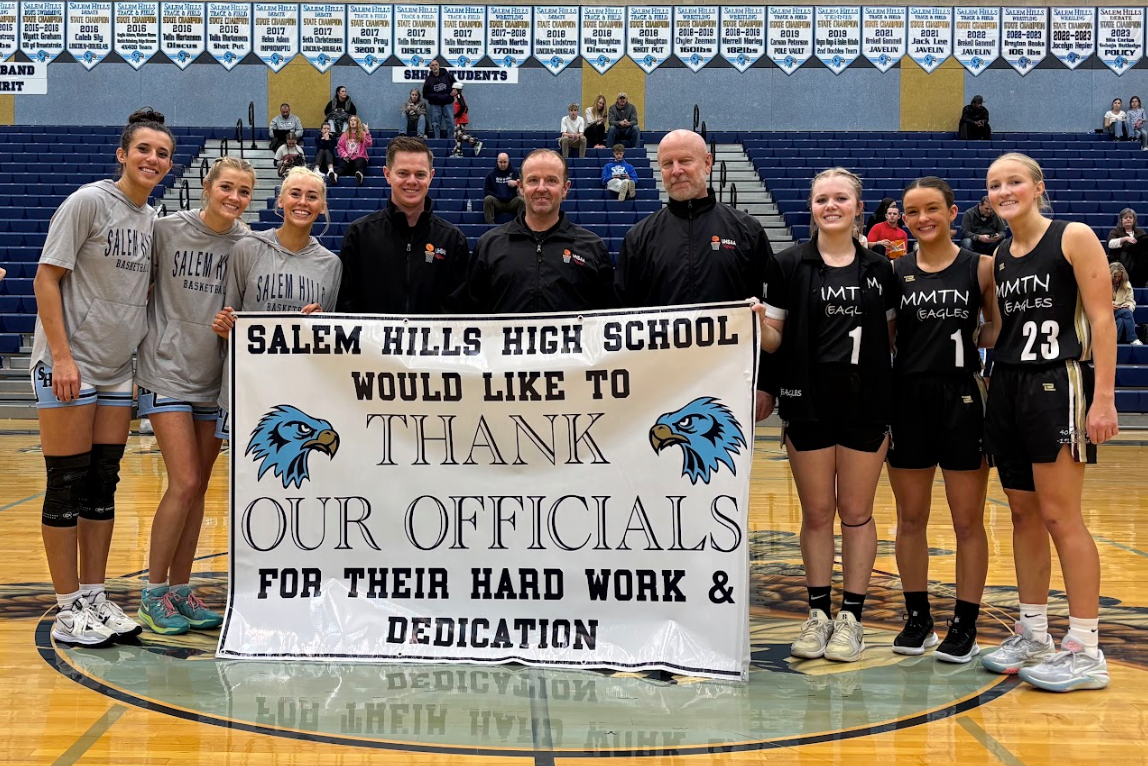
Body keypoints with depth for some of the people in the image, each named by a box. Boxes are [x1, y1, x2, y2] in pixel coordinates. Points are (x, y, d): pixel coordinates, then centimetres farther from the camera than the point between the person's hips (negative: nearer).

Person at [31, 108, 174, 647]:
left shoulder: (152, 219, 11)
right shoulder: (88, 202, -9)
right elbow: (46, 279, -11)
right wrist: (62, 356, -18)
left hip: (118, 372, 7)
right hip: (68, 368, -7)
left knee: (103, 486, 9)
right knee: (66, 486, -2)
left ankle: (95, 598, 17)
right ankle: (69, 609, 5)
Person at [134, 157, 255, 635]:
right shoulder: (167, 230, -6)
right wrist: (144, 342, -2)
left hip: (217, 378, 4)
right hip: (168, 373, -3)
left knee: (197, 488, 8)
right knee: (184, 483, -11)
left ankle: (180, 591, 19)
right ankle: (153, 595, 3)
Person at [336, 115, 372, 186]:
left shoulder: (363, 134, 12)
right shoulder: (344, 135, 18)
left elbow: (368, 144, -5)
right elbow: (340, 147, 13)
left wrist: (367, 132, -15)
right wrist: (344, 155, -6)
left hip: (359, 157, -2)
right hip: (347, 158, 2)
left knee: (359, 166, -37)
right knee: (342, 166, -31)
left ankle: (359, 174, -70)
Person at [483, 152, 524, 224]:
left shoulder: (515, 172, 11)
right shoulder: (491, 174, 11)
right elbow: (486, 190, 9)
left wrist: (516, 183, -17)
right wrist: (497, 196, -8)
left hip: (512, 202, 0)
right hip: (497, 202, 0)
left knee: (521, 199, -30)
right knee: (488, 199, -30)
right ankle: (490, 224, -29)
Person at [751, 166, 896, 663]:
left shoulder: (880, 268, 6)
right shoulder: (789, 266, 1)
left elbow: (892, 335, 12)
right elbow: (773, 340, 0)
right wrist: (759, 320, -20)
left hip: (866, 403, 1)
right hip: (808, 403, -1)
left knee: (856, 511, 6)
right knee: (816, 512, 6)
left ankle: (851, 617, 14)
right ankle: (818, 613, 17)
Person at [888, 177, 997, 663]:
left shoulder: (981, 267, 0)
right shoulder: (893, 272, 5)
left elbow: (998, 326, 7)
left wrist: (974, 340, -12)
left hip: (962, 400, -2)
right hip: (907, 400, 2)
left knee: (967, 521, 4)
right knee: (910, 518, 9)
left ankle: (964, 626, 14)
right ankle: (918, 619, 22)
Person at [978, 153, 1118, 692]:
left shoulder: (1074, 238, -5)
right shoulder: (998, 257, 13)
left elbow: (1102, 318, -11)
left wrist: (1104, 396, -18)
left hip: (1059, 385, -7)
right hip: (1008, 387, 7)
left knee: (1059, 516, -7)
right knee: (1024, 515, 10)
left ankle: (1085, 652, 0)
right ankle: (1032, 635, 20)